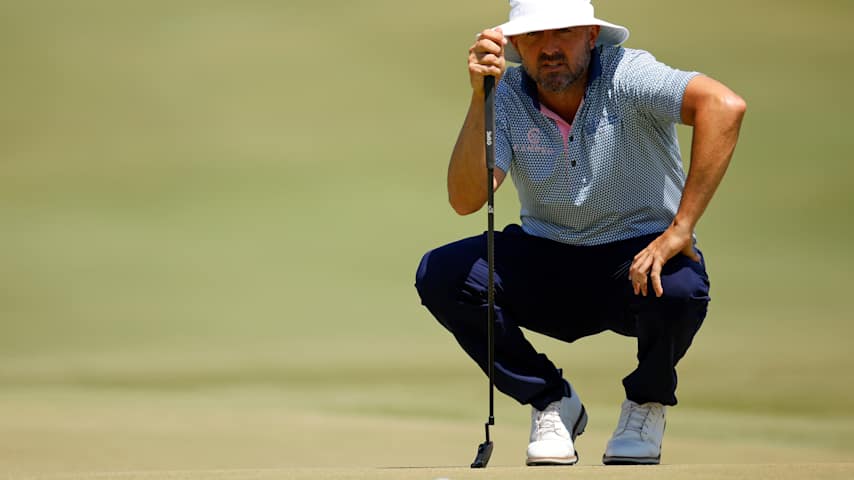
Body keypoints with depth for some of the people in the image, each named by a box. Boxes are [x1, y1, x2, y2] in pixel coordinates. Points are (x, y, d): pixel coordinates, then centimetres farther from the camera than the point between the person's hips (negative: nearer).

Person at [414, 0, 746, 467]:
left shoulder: (626, 76, -19)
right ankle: (552, 402, 3)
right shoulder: (507, 97, -8)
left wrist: (680, 229, -38)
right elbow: (465, 199, -20)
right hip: (548, 262, 3)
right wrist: (481, 98, -30)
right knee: (440, 274, -19)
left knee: (679, 289, -37)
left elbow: (724, 106, -37)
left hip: (640, 257, -3)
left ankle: (647, 401, -1)